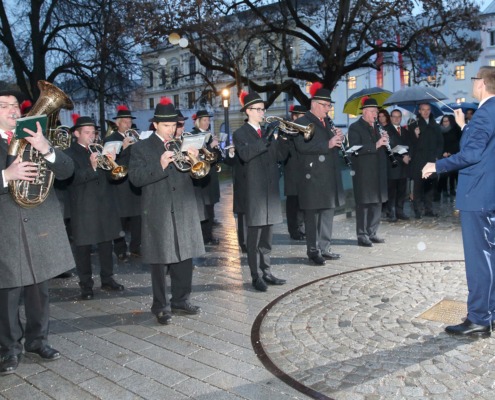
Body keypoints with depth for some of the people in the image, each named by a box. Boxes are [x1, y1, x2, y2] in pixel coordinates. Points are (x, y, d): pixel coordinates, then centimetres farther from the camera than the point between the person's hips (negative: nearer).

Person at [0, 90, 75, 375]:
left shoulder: (37, 137, 9)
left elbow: (67, 171, -3)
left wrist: (46, 149, -20)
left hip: (41, 223, 3)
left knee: (40, 288, 12)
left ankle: (38, 339, 28)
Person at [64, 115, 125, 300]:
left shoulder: (99, 150, 14)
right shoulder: (69, 153, -4)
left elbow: (110, 175, 9)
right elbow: (73, 179, -18)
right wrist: (91, 167, -31)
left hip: (104, 205, 5)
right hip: (83, 208, -5)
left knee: (106, 244, 11)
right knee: (83, 247, 2)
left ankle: (107, 279, 23)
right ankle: (86, 284, 12)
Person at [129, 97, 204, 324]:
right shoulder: (142, 148, 2)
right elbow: (135, 178, -11)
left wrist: (194, 159, -13)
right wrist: (160, 166, -24)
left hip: (184, 211, 4)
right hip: (157, 214, -4)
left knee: (185, 258, 10)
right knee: (159, 261, 3)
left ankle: (180, 300, 25)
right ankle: (161, 306, 15)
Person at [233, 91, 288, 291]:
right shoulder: (241, 133, -2)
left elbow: (281, 156, 7)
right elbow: (245, 154, -21)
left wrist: (281, 137, -8)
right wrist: (267, 139, -25)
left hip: (270, 188, 6)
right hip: (254, 190, -6)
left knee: (267, 236, 12)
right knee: (254, 236, -1)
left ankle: (267, 272, 21)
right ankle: (256, 276, 7)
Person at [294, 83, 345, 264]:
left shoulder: (327, 122, 19)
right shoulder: (302, 122, -6)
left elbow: (333, 146, 22)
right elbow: (302, 146, -21)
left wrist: (338, 139, 0)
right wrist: (328, 144, -25)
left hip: (329, 176, 8)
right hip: (312, 177, -7)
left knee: (328, 213, 11)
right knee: (312, 214, 0)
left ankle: (325, 248, 21)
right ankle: (313, 250, 10)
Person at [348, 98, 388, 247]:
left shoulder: (377, 127, 16)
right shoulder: (355, 127, -6)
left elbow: (381, 147, 20)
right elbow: (355, 148, -19)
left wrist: (384, 140, -2)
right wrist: (375, 145, -25)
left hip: (378, 172, 7)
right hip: (363, 172, -7)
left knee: (377, 203, 10)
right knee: (363, 204, -2)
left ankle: (372, 233, 20)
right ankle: (362, 236, 6)